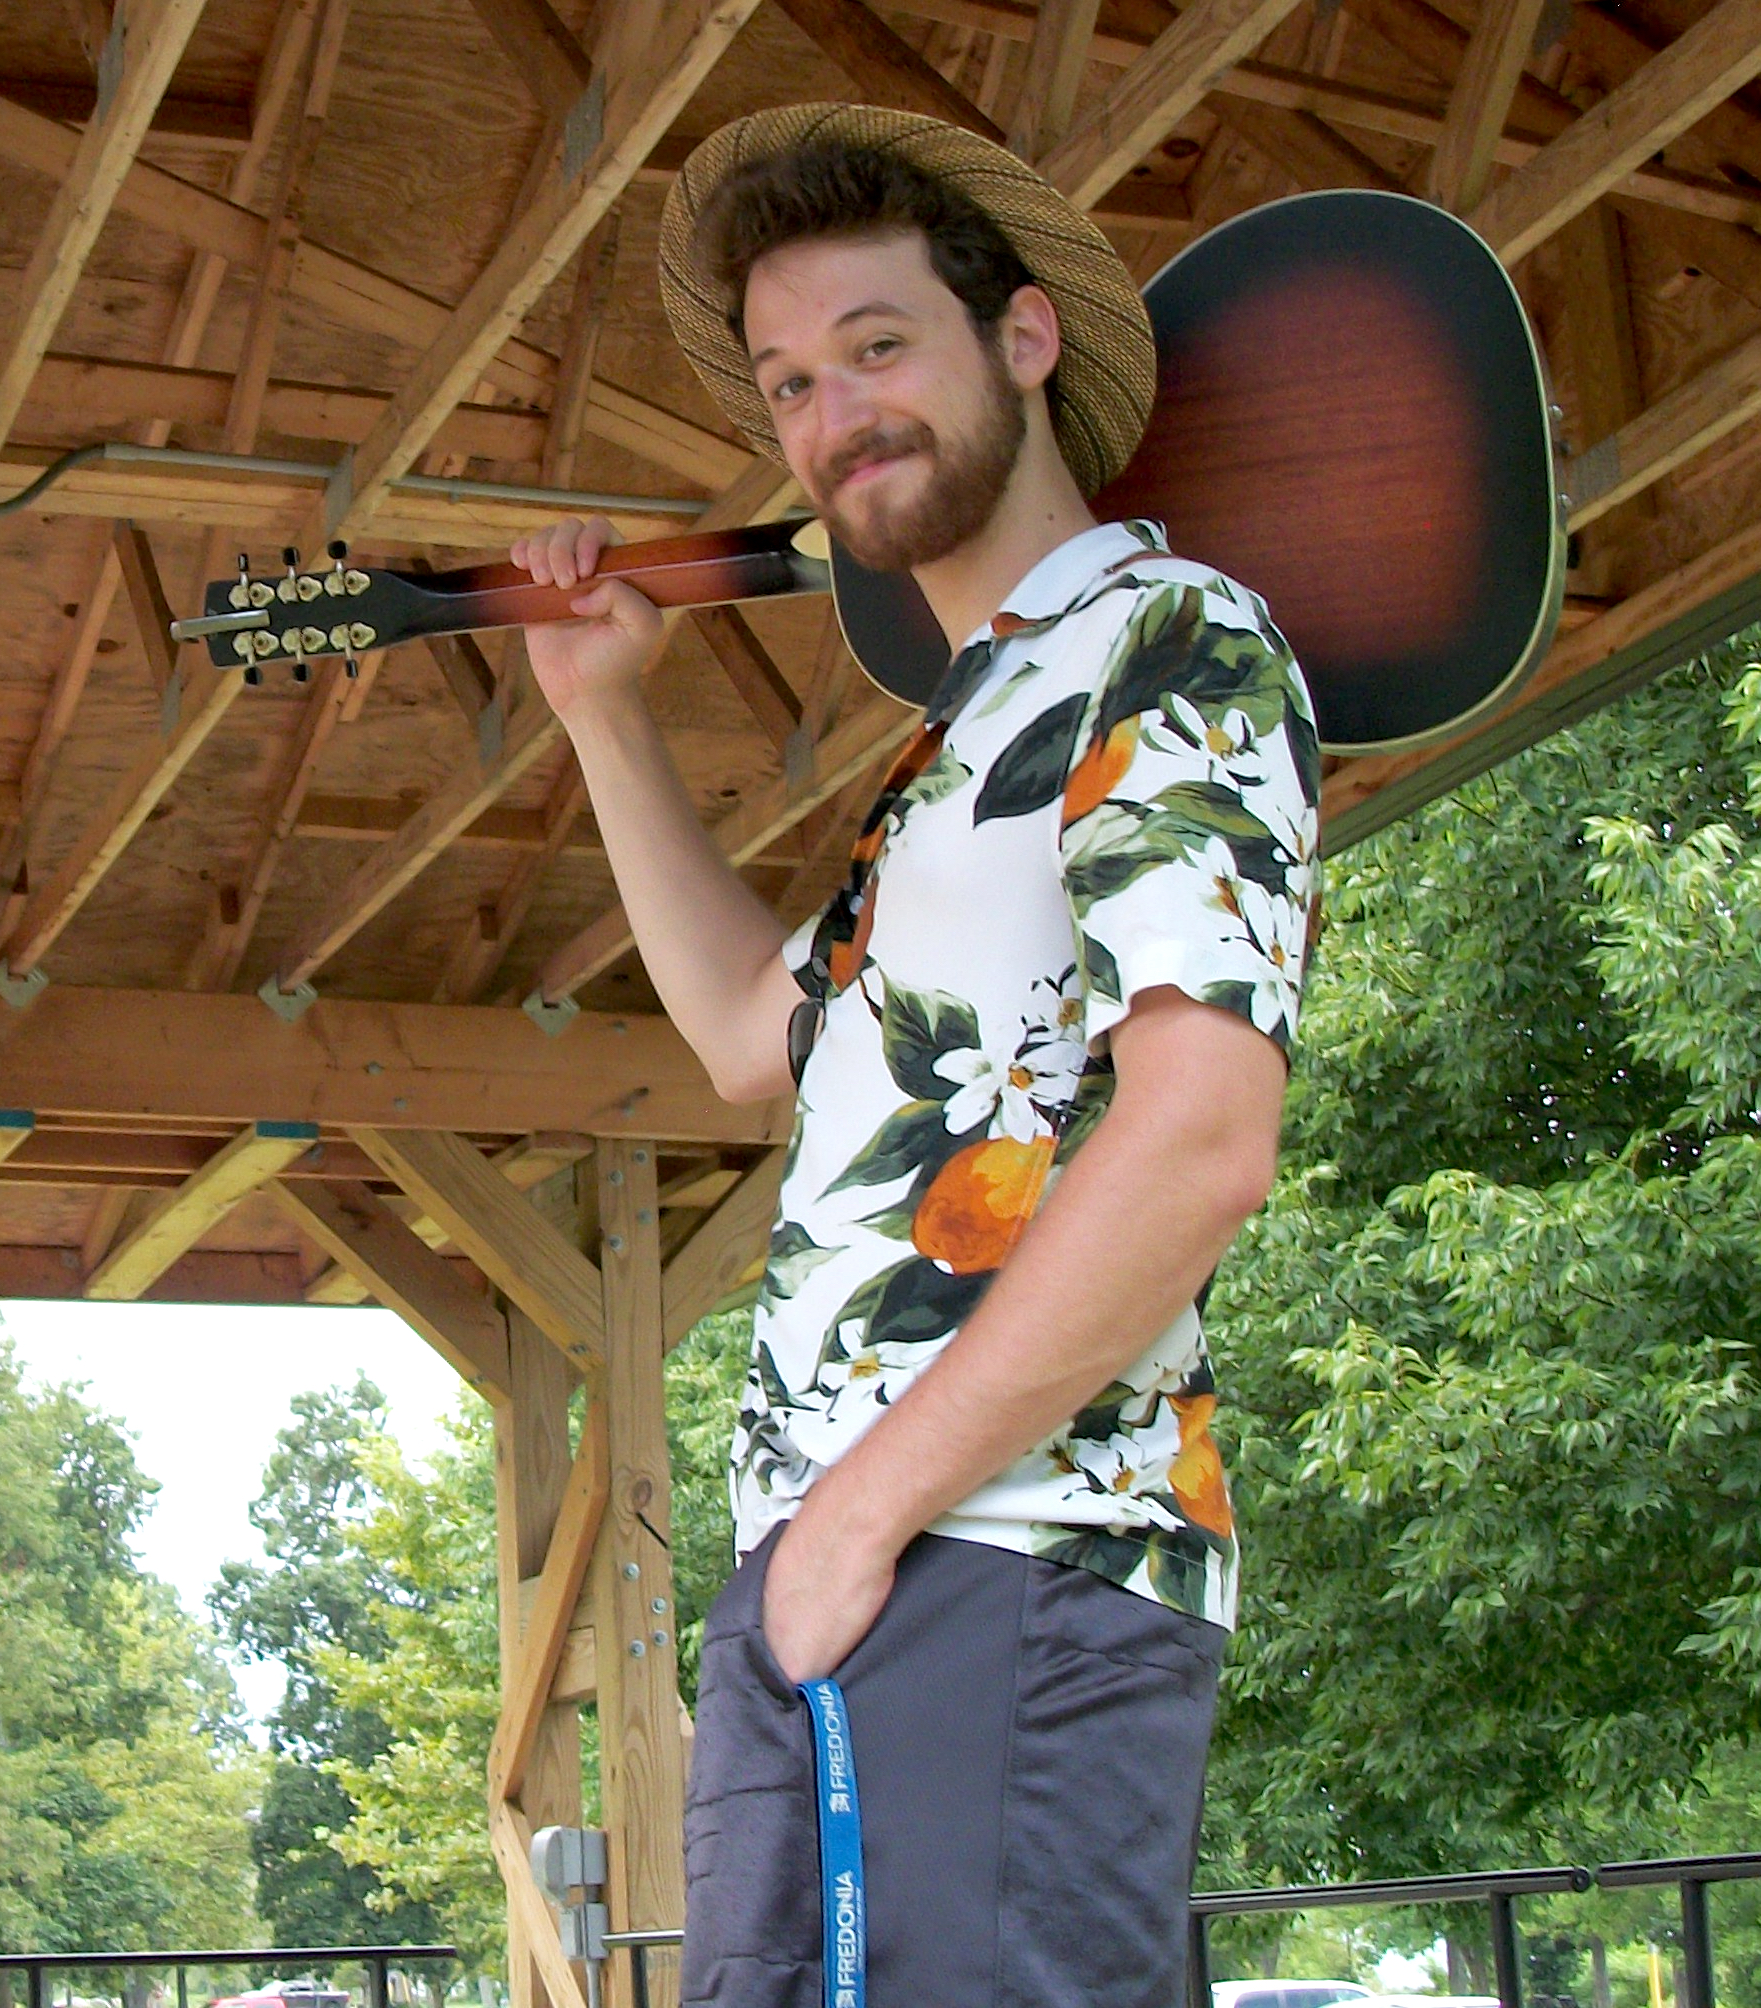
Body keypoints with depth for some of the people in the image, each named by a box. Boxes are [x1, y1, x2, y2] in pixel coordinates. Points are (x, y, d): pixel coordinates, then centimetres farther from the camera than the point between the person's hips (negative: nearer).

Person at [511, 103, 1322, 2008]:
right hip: (804, 1588, 10)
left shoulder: (1170, 640, -5)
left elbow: (1201, 1136, -18)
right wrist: (605, 712, 30)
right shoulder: (977, 721, 24)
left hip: (1002, 1572, -10)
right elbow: (759, 1035, 37)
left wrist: (869, 1502, -16)